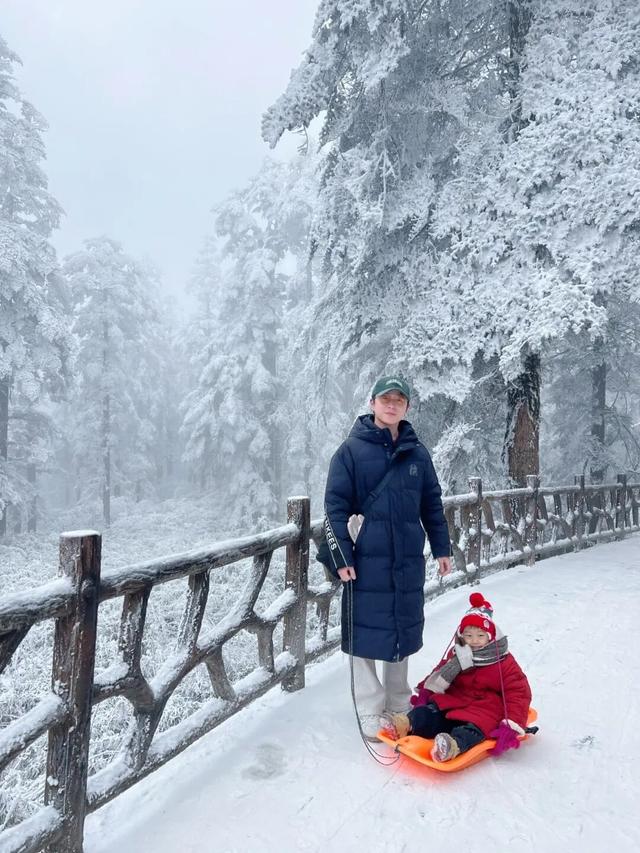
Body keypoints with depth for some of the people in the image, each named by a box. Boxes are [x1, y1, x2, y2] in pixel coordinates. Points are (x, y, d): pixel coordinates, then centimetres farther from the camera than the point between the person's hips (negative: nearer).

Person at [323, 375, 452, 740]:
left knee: (404, 632, 15)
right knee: (367, 636, 2)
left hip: (409, 560, 4)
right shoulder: (352, 450, -4)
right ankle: (370, 714, 18)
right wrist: (341, 556, -12)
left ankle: (399, 704, 33)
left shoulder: (417, 453, 8)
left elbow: (432, 504, 15)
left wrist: (442, 548, 13)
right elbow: (336, 506, -6)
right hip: (366, 560, -4)